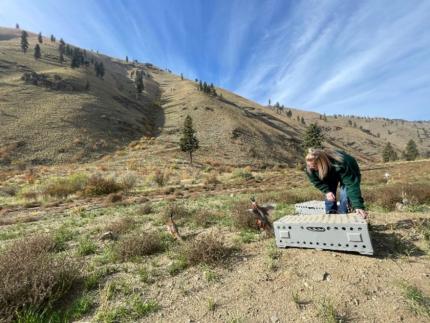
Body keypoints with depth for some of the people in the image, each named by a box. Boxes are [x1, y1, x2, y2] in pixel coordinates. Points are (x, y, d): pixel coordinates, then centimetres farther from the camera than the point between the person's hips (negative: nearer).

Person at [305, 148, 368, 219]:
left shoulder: (340, 165, -46)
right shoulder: (310, 168, -33)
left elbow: (352, 184, -48)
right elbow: (316, 181, -16)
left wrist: (358, 206, -54)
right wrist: (327, 191, -30)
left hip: (350, 173, -4)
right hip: (331, 174, 4)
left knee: (344, 196, -18)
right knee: (329, 195, -4)